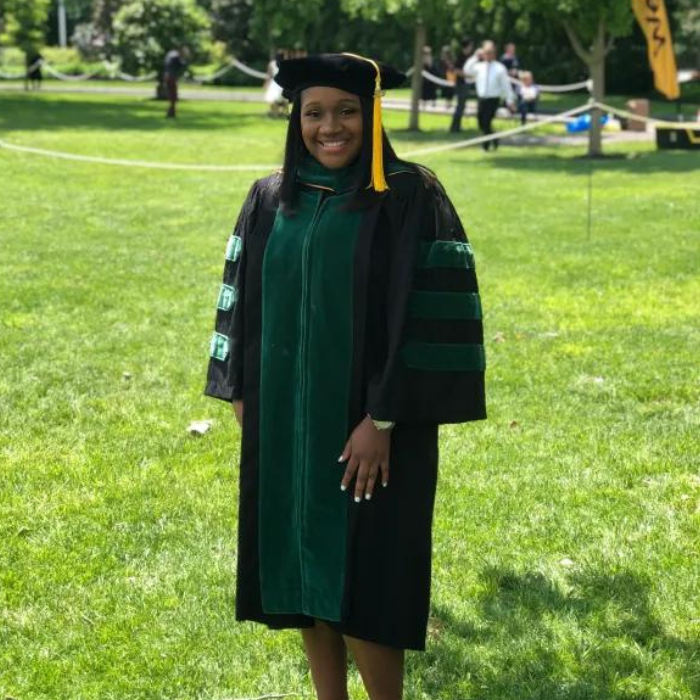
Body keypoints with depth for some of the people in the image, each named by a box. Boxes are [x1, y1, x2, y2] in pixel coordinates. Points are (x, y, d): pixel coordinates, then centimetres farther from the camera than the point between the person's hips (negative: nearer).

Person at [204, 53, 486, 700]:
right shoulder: (270, 200, 6)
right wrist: (242, 395, 8)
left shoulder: (409, 198, -10)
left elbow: (428, 312, -14)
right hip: (284, 421, 5)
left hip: (366, 423, -5)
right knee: (303, 567, 12)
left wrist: (384, 418, -18)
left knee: (362, 585, -1)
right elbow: (244, 299, 13)